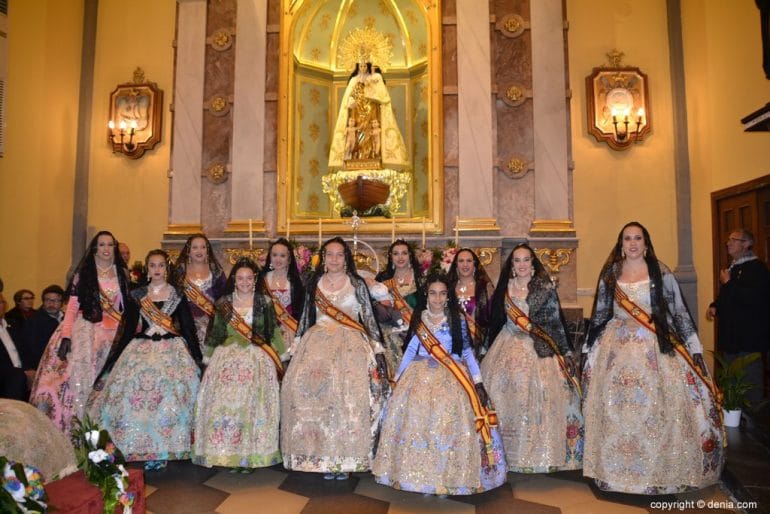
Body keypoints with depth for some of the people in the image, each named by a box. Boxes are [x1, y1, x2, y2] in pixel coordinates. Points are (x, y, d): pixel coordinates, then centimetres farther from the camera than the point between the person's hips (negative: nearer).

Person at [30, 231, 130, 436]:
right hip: (86, 330, -2)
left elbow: (129, 305, 10)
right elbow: (72, 306, -1)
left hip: (114, 334, 2)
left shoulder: (122, 273, 10)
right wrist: (66, 335, -11)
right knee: (78, 377, -7)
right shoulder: (83, 273, 4)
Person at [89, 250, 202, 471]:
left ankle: (162, 451, 3)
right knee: (135, 396, -6)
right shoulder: (137, 295, 7)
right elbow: (128, 328, 9)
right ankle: (147, 450, 8)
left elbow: (188, 327, 3)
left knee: (169, 397, -9)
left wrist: (197, 359, 0)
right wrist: (113, 359, 7)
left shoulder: (178, 295, 3)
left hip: (172, 351, -2)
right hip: (141, 352, 2)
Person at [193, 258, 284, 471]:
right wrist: (208, 357, 13)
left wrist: (276, 357, 3)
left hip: (257, 359, -1)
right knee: (224, 403, -5)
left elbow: (273, 331, 7)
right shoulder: (224, 303, 9)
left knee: (253, 403, -7)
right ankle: (228, 453, 7)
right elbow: (216, 332, 14)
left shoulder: (264, 302, 5)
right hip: (228, 358, 2)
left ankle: (251, 455, 3)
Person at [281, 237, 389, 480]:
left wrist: (377, 348, 1)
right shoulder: (314, 284, 13)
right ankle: (323, 455, 0)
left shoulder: (357, 284, 6)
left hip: (350, 344, -2)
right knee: (313, 389, -14)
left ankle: (345, 457, -5)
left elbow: (369, 317, 6)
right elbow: (305, 317, 17)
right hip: (318, 343, 2)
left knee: (349, 393, -17)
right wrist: (297, 346, 12)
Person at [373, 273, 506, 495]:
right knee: (418, 422, -6)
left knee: (448, 423, -12)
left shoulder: (457, 319, 2)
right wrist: (398, 378, 14)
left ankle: (447, 479, 1)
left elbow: (467, 351, 4)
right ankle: (423, 477, 6)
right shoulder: (419, 318, 7)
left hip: (451, 377, -2)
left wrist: (478, 381, -2)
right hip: (421, 375, 2)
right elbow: (411, 350, 13)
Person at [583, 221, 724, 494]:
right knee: (616, 410, 4)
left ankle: (659, 470, 17)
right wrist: (589, 349, 11)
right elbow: (599, 314, 10)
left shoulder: (661, 273, 1)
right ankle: (617, 470, 18)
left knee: (655, 407, -1)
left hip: (654, 348, -2)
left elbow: (680, 312, 2)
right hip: (617, 349, 2)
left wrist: (694, 348, -2)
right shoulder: (610, 275, 7)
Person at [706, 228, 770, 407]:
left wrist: (728, 283, -16)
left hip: (750, 338, -9)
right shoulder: (733, 268, 16)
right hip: (732, 335, 9)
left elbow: (752, 298, -27)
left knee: (751, 382, -1)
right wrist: (715, 306, 10)